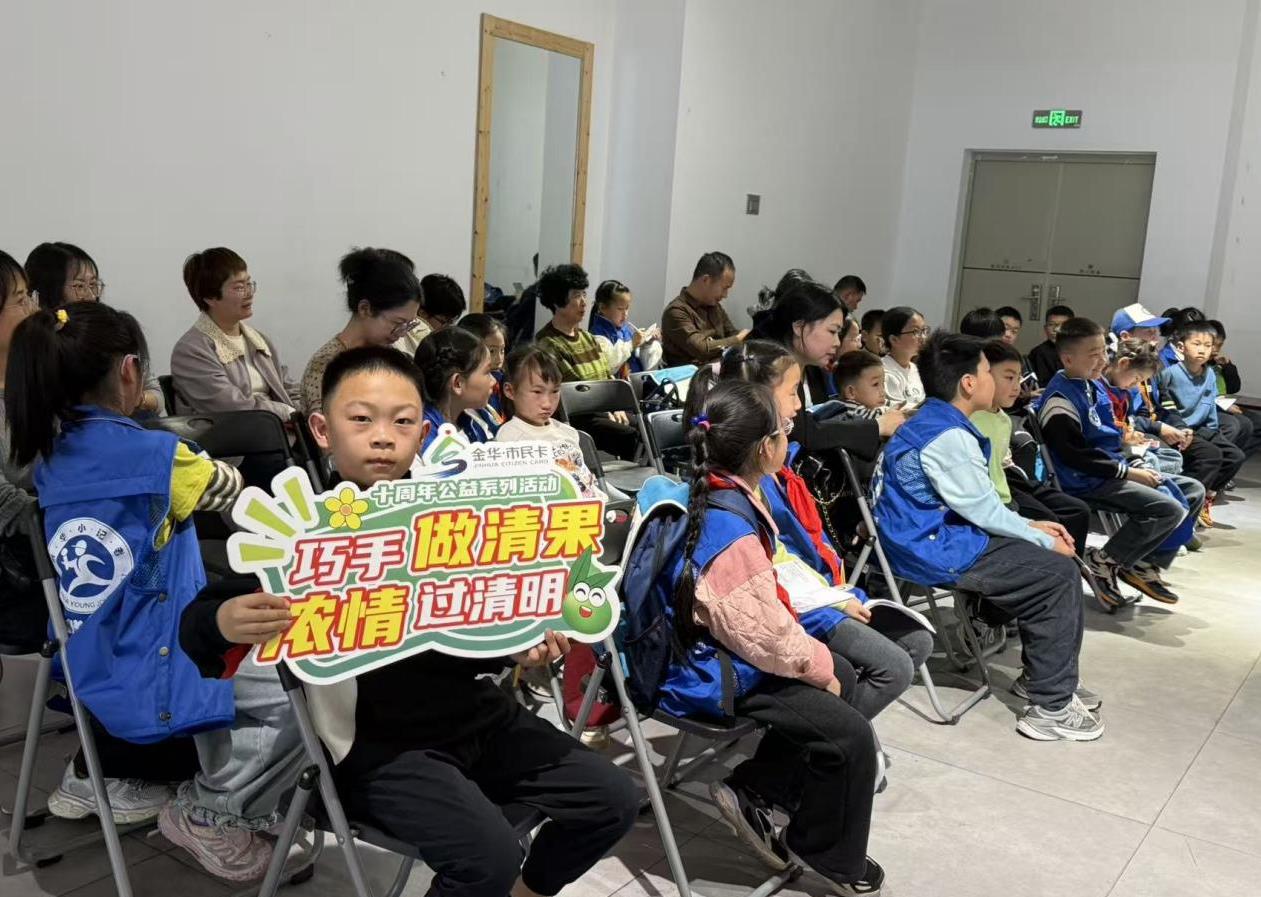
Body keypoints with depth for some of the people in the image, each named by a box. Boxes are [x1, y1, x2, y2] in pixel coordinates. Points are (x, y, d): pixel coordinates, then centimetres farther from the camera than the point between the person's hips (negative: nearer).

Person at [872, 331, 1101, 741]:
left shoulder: (930, 424, 12)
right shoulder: (950, 437, -20)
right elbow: (984, 509, -16)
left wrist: (1029, 526, 14)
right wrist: (1044, 540, -3)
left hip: (933, 537, 10)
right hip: (938, 550, -10)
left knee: (1046, 561, 14)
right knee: (1058, 574, -8)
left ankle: (1042, 676, 25)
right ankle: (1050, 707, -3)